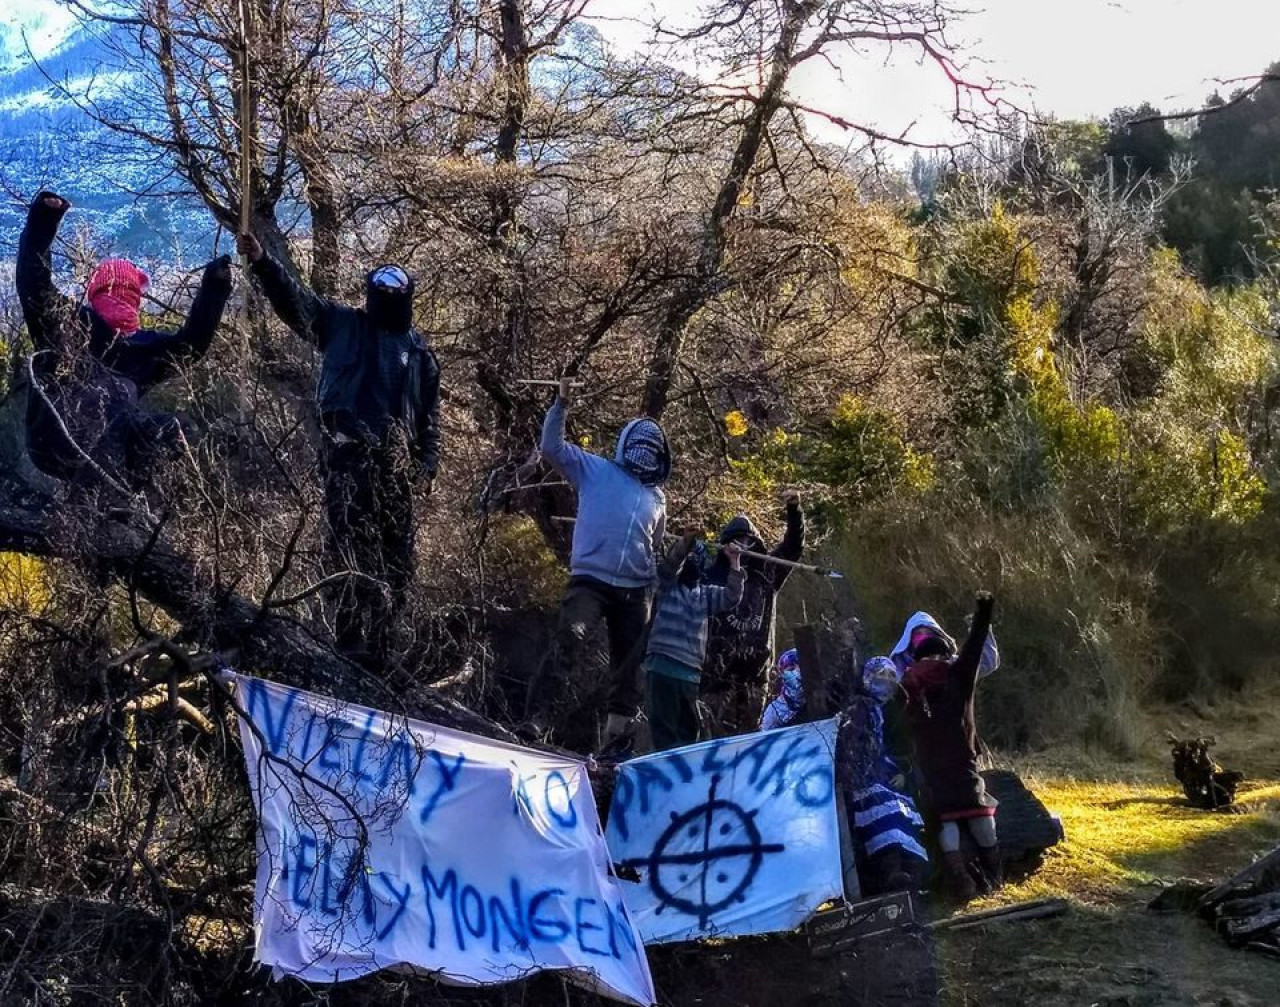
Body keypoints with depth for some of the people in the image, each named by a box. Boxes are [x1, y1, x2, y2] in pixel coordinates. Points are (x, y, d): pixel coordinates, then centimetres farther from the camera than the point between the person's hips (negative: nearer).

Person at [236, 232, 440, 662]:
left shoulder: (419, 351, 17)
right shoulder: (342, 324, 9)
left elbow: (430, 413, 17)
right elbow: (295, 299, -4)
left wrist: (428, 461, 7)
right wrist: (261, 262, -19)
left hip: (396, 462, 4)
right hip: (349, 456, -4)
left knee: (396, 562, 6)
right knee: (360, 555, -16)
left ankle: (375, 646, 16)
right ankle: (355, 644, -16)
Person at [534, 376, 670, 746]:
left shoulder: (657, 497, 20)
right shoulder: (595, 470, 8)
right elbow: (552, 447, -2)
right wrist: (561, 403, -9)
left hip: (635, 591, 5)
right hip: (590, 580, -5)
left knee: (630, 665, 7)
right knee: (569, 640, -26)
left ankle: (619, 730, 18)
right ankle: (539, 716, -28)